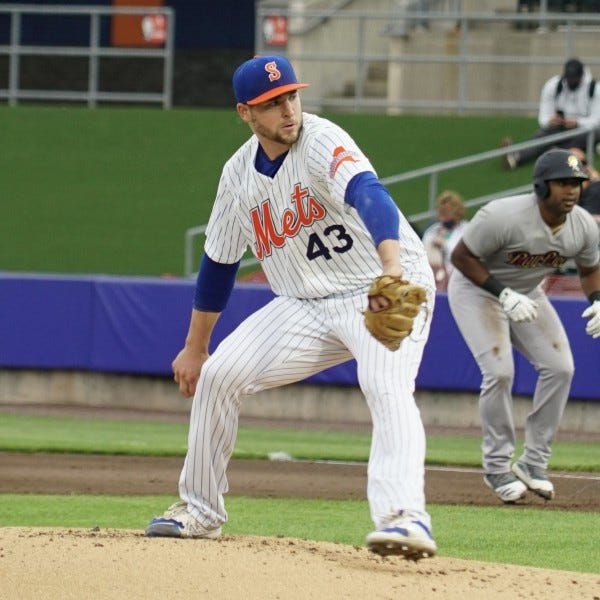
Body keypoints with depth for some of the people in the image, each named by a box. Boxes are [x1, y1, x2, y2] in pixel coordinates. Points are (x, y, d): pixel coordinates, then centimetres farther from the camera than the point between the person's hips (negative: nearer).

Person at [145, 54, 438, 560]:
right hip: (307, 305, 7)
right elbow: (218, 263, 15)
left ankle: (404, 517, -44)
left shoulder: (322, 143, -20)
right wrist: (194, 348, 20)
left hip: (387, 292, -6)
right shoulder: (239, 172, 2)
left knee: (387, 388, -32)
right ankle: (200, 512, 14)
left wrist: (392, 267, -59)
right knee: (218, 375, -1)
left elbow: (368, 195, -40)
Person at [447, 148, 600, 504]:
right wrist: (503, 295, -32)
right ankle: (498, 467, -3)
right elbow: (461, 256, -23)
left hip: (527, 294, 6)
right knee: (500, 371, -20)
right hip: (476, 289, -6)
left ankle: (534, 462, 6)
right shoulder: (504, 217, -34)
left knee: (559, 367, -7)